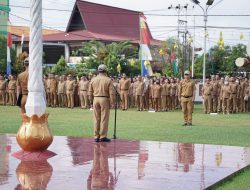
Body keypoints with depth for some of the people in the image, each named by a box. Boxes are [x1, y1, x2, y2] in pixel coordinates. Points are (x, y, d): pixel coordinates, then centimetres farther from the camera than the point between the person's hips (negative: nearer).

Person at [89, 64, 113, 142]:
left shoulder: (93, 80, 5)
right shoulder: (108, 80, -6)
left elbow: (90, 92, 7)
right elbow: (111, 93, -9)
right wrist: (111, 103, -2)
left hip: (95, 99, 4)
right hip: (105, 100, -4)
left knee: (96, 118, 9)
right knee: (104, 119, 1)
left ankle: (96, 136, 12)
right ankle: (103, 136, 2)